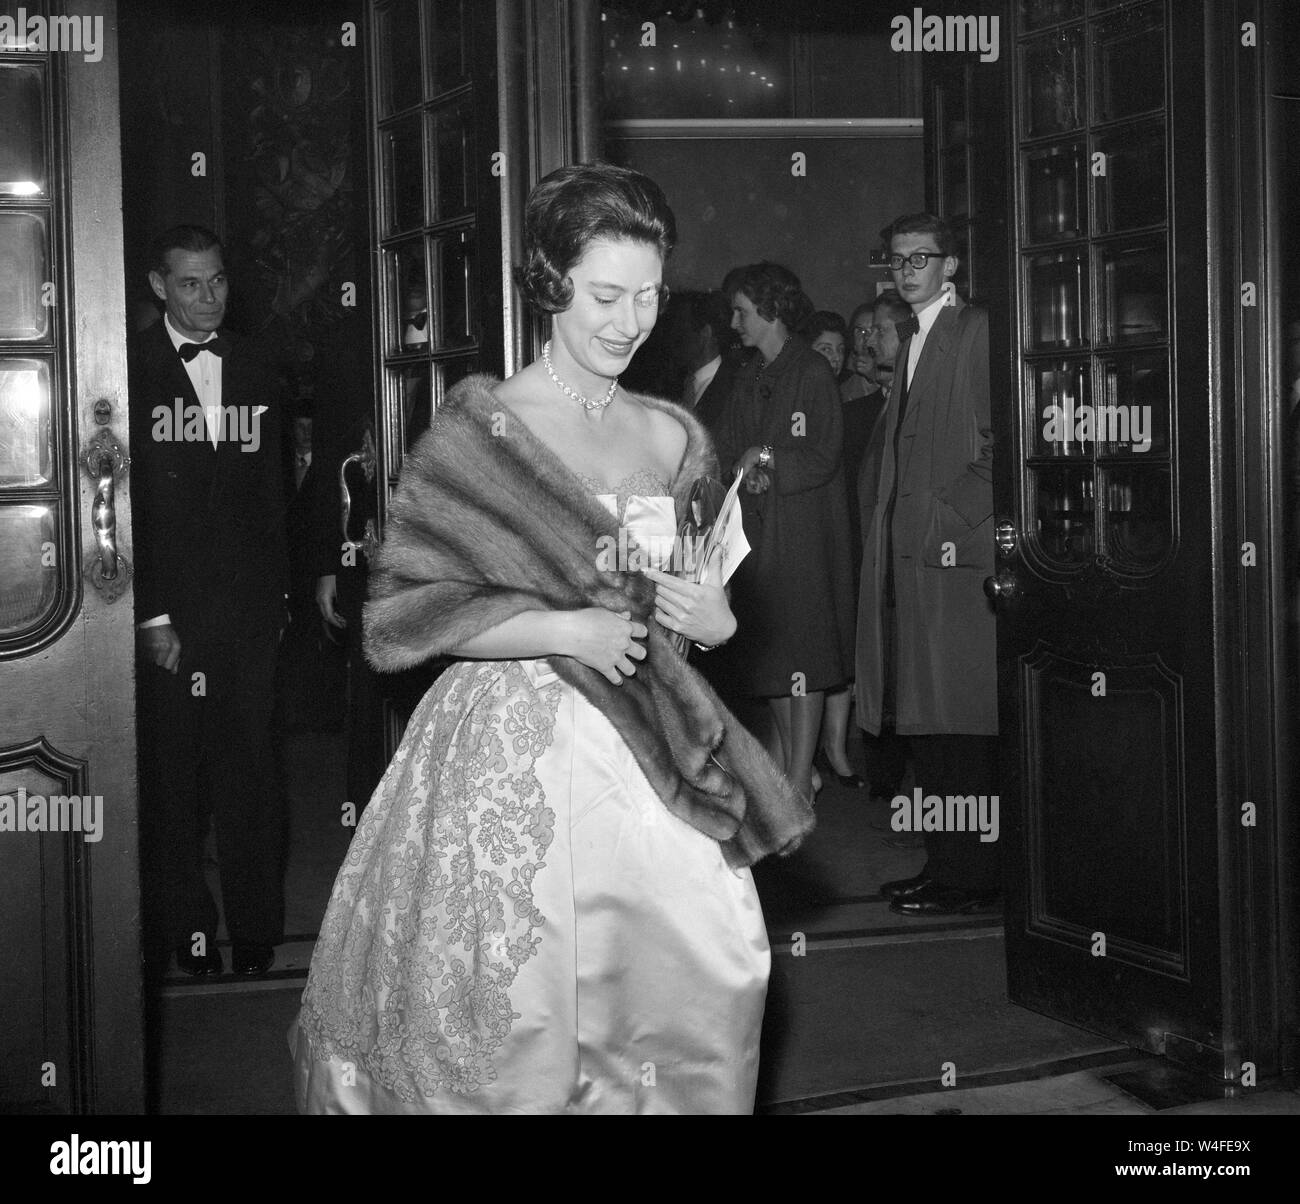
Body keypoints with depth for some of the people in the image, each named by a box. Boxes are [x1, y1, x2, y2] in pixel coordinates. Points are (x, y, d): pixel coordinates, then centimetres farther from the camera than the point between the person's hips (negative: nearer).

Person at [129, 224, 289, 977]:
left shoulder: (255, 372, 11)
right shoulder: (132, 372, -3)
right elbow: (123, 503, -6)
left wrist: (280, 591, 8)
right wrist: (150, 615, -11)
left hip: (250, 606, 3)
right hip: (169, 610, -3)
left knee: (250, 768, 4)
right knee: (174, 776, 3)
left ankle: (256, 931, 14)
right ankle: (186, 934, 13)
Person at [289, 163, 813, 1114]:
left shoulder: (673, 438, 9)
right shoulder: (479, 429, -6)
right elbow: (403, 611, -10)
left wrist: (711, 615, -4)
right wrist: (566, 630, -17)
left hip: (642, 757, 4)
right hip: (513, 757, -4)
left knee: (710, 978, -4)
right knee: (514, 1017, -2)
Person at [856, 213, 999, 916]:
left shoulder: (977, 331, -5)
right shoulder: (911, 339, 22)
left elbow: (996, 444, -11)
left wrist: (950, 516, -14)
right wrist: (889, 536, 13)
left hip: (956, 550, -8)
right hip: (910, 553, 8)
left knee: (959, 722, -7)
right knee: (925, 724, 9)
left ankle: (973, 880, -2)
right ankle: (944, 866, 15)